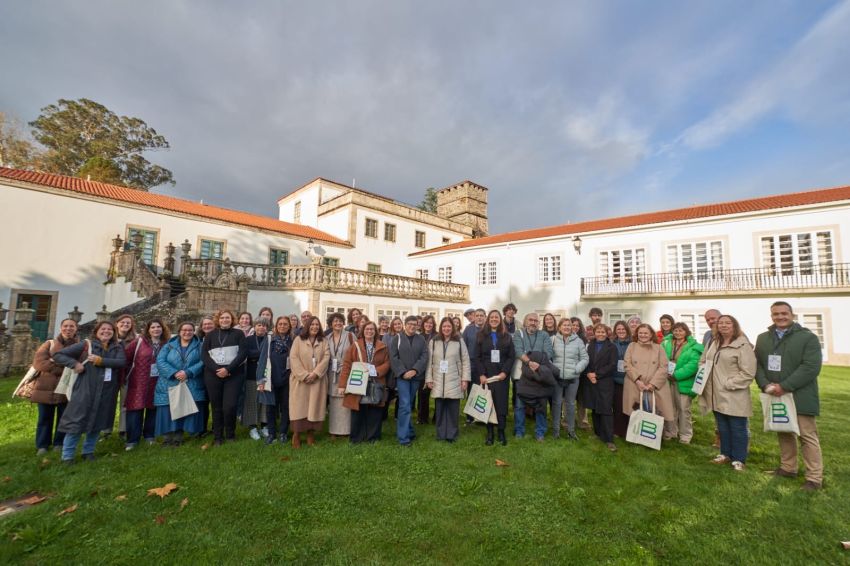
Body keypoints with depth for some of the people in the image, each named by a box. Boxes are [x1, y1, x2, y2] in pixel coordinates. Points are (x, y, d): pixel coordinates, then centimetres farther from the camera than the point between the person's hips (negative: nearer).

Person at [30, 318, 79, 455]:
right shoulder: (49, 344, 6)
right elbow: (38, 361, -8)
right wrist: (64, 370, -18)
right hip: (46, 388, 1)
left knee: (64, 418, 7)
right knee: (45, 418, 8)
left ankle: (59, 444, 22)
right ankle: (42, 445, 22)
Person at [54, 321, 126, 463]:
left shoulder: (117, 348, 5)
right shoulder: (86, 345, -2)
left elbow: (122, 362, -12)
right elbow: (58, 355, 1)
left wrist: (100, 360, -20)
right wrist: (75, 364, -14)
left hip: (106, 392, 3)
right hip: (85, 390, -2)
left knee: (97, 422, 11)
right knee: (76, 422, 0)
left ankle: (88, 451, 27)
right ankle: (67, 455, 15)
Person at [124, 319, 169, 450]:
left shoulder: (166, 344, 4)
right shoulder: (140, 341, -4)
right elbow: (125, 356, -5)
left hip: (157, 382, 3)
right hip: (139, 381, -2)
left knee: (153, 408, 11)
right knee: (135, 409, 0)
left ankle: (150, 435, 25)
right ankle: (132, 439, 10)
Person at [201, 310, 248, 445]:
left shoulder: (238, 333, 5)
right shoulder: (211, 335, 11)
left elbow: (243, 352, -5)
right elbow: (203, 354, 3)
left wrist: (228, 369, -14)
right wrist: (216, 369, -11)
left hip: (234, 374, -2)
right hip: (213, 374, 2)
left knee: (230, 406, -8)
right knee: (216, 406, 6)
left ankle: (230, 435, 13)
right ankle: (218, 437, 19)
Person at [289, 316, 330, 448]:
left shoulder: (323, 341, 8)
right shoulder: (298, 340, 3)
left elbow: (326, 358, -2)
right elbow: (293, 358, -6)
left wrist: (315, 373, -14)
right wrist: (304, 375, -14)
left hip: (318, 380, 2)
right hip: (300, 379, -2)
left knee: (314, 406, 3)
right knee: (299, 406, -2)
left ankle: (311, 433, 13)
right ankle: (296, 434, 8)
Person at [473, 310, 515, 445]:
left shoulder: (507, 336, 8)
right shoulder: (481, 336, 6)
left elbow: (512, 356, 2)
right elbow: (477, 357, 1)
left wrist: (504, 372, -10)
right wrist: (481, 374, -9)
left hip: (501, 376, 0)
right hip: (485, 376, 0)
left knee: (501, 404, 0)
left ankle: (501, 433, 10)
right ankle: (489, 433, 10)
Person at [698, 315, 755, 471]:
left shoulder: (743, 345, -11)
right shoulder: (713, 343, 11)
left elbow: (748, 372, -16)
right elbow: (703, 361, 23)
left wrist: (729, 384, -18)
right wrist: (704, 375, 8)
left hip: (734, 396, -6)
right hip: (717, 395, 7)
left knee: (737, 428, 5)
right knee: (723, 427, 18)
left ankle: (738, 459, 19)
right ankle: (726, 453, 31)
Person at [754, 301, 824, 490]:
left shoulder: (808, 337, -5)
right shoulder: (763, 338, 9)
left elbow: (811, 367, -14)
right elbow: (757, 364, 7)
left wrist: (785, 386, -19)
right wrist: (765, 384, -10)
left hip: (799, 396, -4)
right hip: (774, 395, 5)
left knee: (807, 436, 1)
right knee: (783, 433, 15)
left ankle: (814, 478, 12)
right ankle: (788, 468, 28)